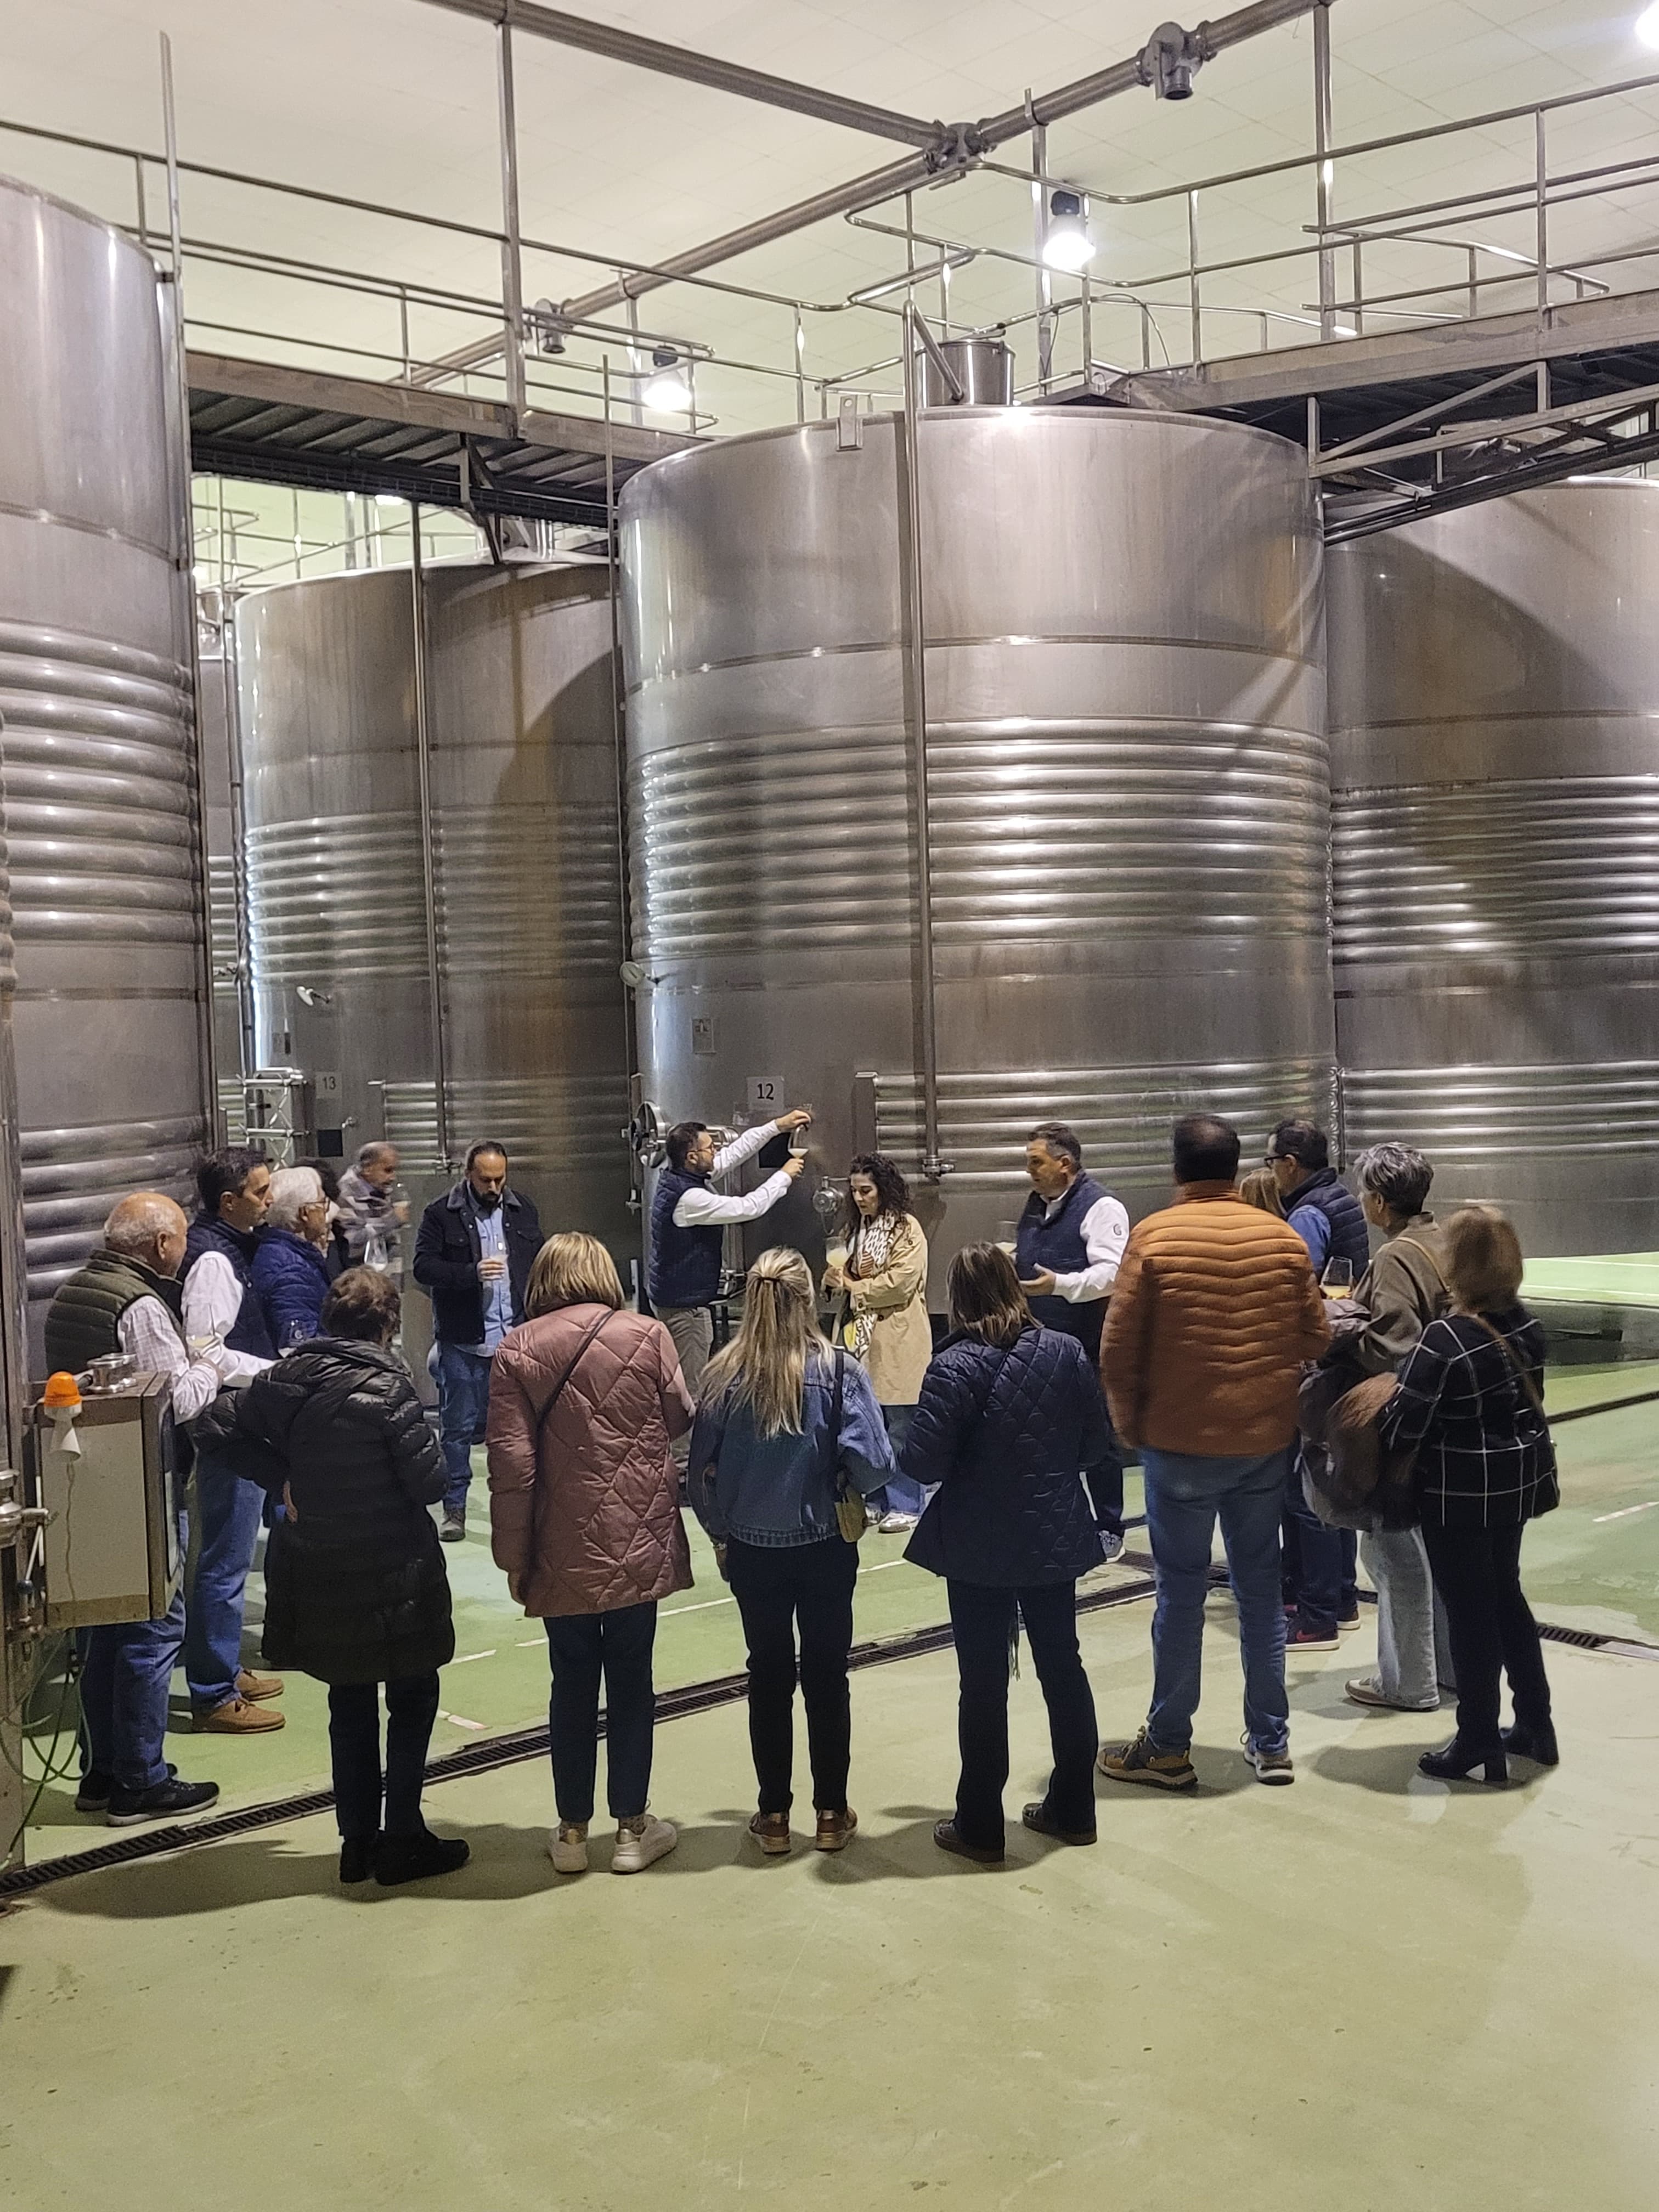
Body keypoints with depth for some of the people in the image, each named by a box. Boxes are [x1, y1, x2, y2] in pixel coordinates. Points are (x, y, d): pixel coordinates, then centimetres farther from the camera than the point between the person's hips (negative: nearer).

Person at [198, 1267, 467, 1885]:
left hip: (317, 1572, 6)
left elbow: (221, 1423, 6)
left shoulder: (285, 1377, -2)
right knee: (412, 1698, 10)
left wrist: (282, 1480, 4)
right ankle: (402, 1840, 12)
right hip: (389, 1572, -6)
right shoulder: (386, 1388, -19)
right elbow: (429, 1481, -17)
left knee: (350, 1702, 18)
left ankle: (357, 1841, 24)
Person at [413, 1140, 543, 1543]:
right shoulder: (441, 1214, -4)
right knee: (459, 1426, 4)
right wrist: (472, 1273, -22)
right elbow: (424, 1268, -9)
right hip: (462, 1342, -3)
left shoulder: (522, 1210, 9)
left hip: (515, 1338, 3)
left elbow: (539, 1264, 14)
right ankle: (454, 1507, 14)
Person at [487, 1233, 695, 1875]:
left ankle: (572, 1830, 20)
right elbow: (681, 1421, 5)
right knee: (631, 1682, 11)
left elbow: (511, 1462, -8)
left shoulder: (516, 1350, -6)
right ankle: (631, 1828, 18)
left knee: (572, 1685, 12)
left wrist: (513, 1554, -1)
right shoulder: (647, 1335, -5)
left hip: (561, 1552, 0)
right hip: (637, 1545, 0)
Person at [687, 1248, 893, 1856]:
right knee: (827, 1678, 13)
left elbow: (702, 1469, -4)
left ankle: (774, 1815, 22)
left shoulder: (725, 1374, -9)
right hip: (824, 1548, -1)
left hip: (752, 1550, 1)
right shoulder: (838, 1371, -14)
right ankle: (831, 1813, 22)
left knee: (768, 1677, 14)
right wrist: (853, 1490, 4)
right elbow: (872, 1463, -18)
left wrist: (720, 1533, 12)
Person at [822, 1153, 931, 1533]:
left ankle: (905, 1504, 5)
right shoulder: (856, 1228, 16)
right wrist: (838, 1278, -1)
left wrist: (853, 1287, -8)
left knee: (900, 1428, -2)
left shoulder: (907, 1229, -8)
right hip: (861, 1339, 7)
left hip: (897, 1343, -7)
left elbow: (900, 1282, -16)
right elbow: (843, 1276, 23)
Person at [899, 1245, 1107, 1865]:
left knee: (984, 1682, 6)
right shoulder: (1066, 1352, -4)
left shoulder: (955, 1367, -18)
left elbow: (923, 1464, -21)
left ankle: (980, 1827, 15)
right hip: (1055, 1538, 4)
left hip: (980, 1549, -4)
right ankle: (1073, 1811, 28)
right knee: (1063, 1666, 17)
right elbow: (1097, 1444, 3)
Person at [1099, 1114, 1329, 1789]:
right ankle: (1271, 1743, 21)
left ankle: (1168, 1747, 15)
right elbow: (1315, 1337, 4)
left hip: (1180, 1442, -3)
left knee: (1181, 1593, 6)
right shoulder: (1284, 1238, -1)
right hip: (1266, 1439, 3)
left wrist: (1132, 1423, 5)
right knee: (1261, 1588, 14)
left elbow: (1119, 1350, -10)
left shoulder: (1154, 1237, -11)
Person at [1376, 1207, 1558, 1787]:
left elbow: (1401, 1424, -21)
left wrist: (1362, 1423, -2)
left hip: (1461, 1496, -7)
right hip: (1517, 1482, 7)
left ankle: (1479, 1748, 15)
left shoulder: (1444, 1339, -24)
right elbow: (1529, 1401, 11)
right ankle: (1535, 1727, 30)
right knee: (1507, 1598, 21)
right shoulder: (1525, 1325, 0)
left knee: (1470, 1613, 4)